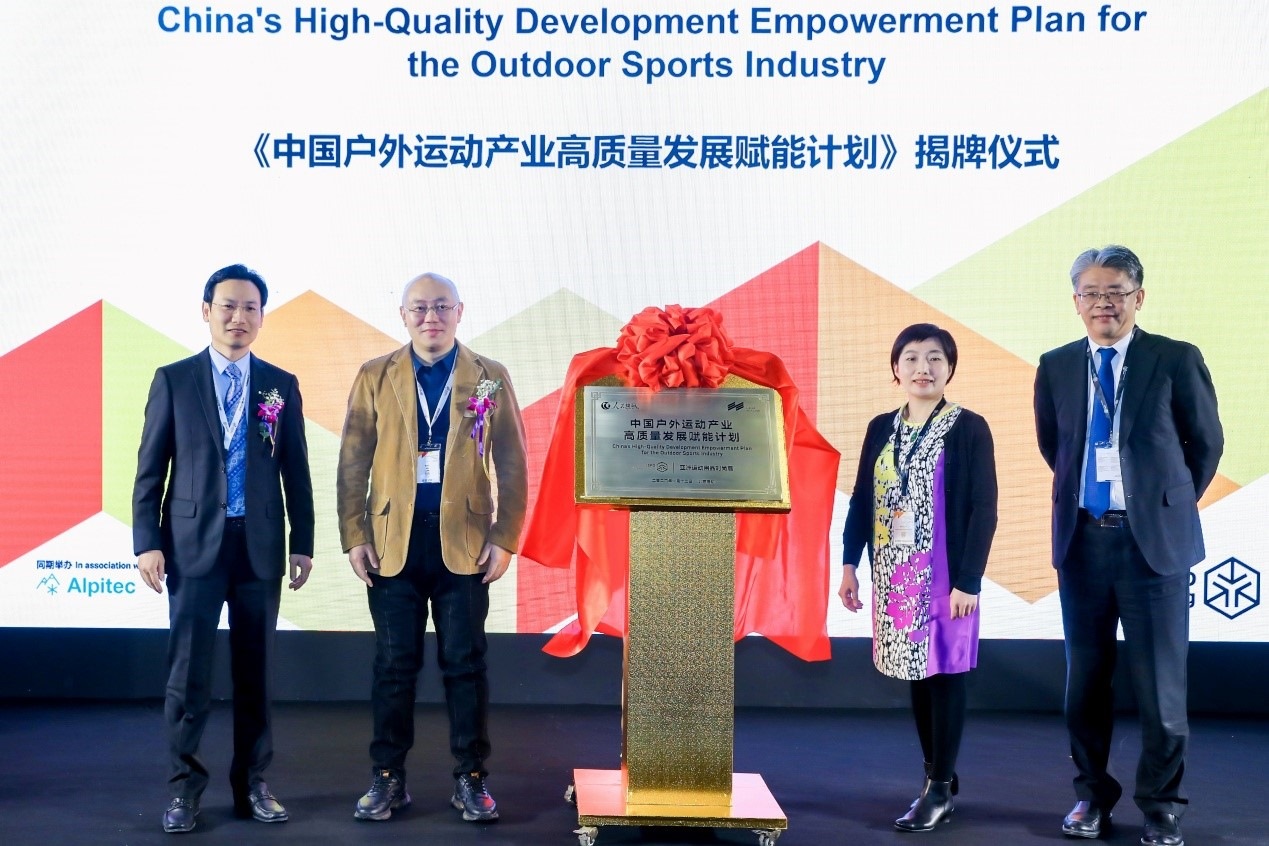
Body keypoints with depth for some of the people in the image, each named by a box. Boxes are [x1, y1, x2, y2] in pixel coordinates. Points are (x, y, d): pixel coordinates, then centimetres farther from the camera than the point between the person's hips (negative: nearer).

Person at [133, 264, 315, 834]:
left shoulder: (281, 385, 8)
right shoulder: (173, 380, 3)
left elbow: (295, 471, 9)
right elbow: (150, 469, 2)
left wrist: (302, 544, 5)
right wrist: (148, 543, -5)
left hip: (261, 547, 2)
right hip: (194, 544, -2)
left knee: (255, 671, 8)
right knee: (189, 673, -1)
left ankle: (251, 784, 18)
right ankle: (184, 786, 12)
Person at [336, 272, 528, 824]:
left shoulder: (490, 378, 5)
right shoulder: (374, 377, 6)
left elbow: (512, 466, 3)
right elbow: (352, 464, 5)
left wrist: (505, 539, -4)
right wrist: (354, 537, -3)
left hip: (464, 540, 0)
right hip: (392, 539, 1)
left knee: (465, 662, 4)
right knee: (394, 663, 5)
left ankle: (470, 779, 13)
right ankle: (388, 778, 15)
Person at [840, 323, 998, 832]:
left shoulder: (969, 428, -6)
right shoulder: (880, 428, 9)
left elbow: (983, 510, -9)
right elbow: (861, 500, 11)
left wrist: (969, 580, -15)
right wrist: (849, 564, 4)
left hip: (944, 575, -5)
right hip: (895, 574, 5)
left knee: (944, 674, 0)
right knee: (916, 675, 10)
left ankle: (940, 789, 9)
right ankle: (937, 779, 22)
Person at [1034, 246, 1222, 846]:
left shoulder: (1176, 360, -4)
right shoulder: (1056, 367, 4)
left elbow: (1206, 443, 6)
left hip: (1154, 539, -3)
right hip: (1082, 538, 3)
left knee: (1160, 684, 3)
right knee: (1085, 679, 11)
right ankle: (1092, 795, 26)